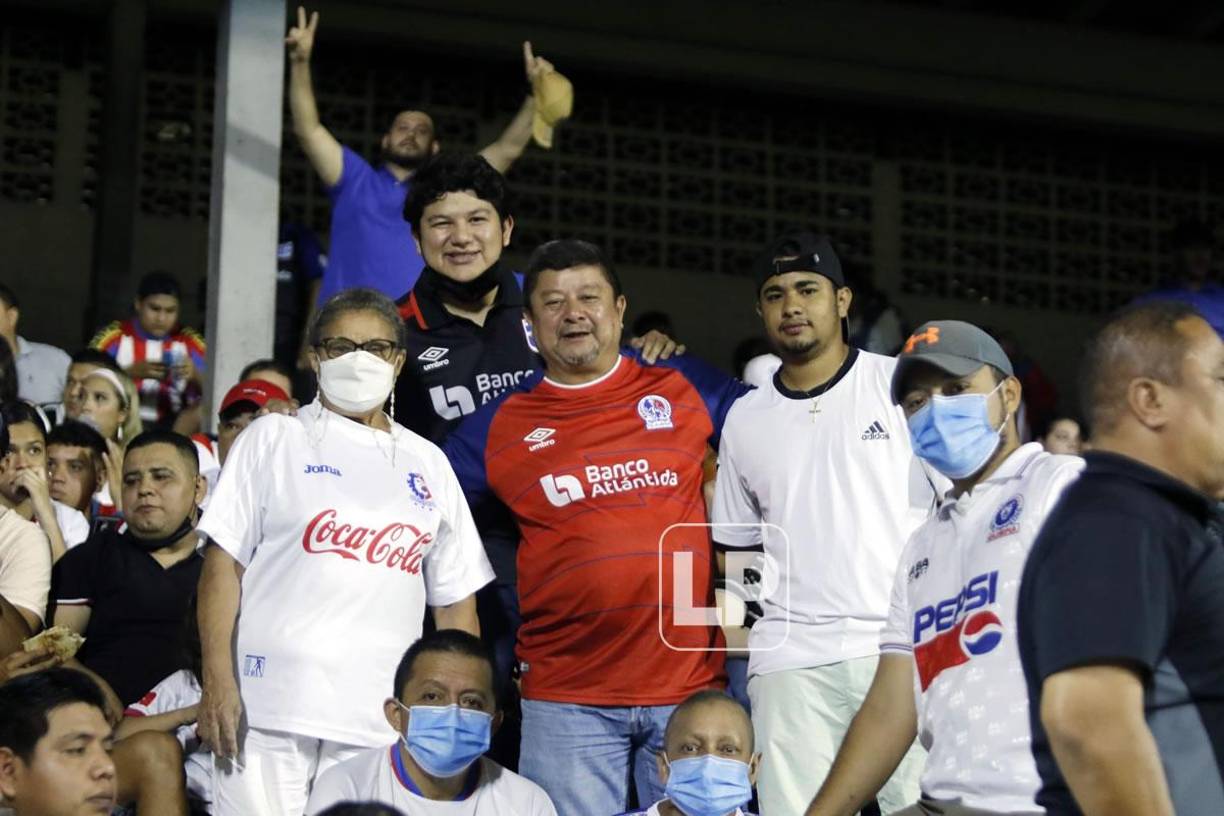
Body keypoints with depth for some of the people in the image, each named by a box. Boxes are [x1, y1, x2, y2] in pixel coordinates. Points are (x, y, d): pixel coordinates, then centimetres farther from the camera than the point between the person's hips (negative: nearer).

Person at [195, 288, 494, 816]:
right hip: (270, 709, -2)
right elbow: (225, 562, 2)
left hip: (381, 720, 2)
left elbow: (456, 602, 16)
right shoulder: (273, 439, 9)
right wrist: (218, 684, -8)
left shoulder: (427, 464, 17)